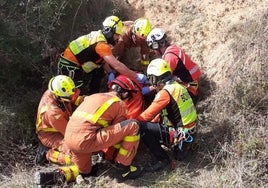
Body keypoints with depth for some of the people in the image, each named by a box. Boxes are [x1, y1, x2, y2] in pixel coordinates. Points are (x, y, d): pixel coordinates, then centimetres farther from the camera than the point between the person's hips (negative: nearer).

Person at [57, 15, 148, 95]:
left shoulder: (98, 36, 3)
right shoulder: (101, 44, -25)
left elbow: (103, 61, 9)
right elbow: (117, 66, -28)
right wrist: (136, 76, -23)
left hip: (76, 64, 10)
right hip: (69, 68, -10)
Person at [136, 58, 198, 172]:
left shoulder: (165, 92, -19)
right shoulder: (177, 86, 8)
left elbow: (147, 115, -14)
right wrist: (152, 122, 17)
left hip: (179, 135, -9)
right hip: (189, 133, 9)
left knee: (141, 127, -12)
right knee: (151, 126, 21)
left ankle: (161, 159, -5)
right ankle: (179, 148, 15)